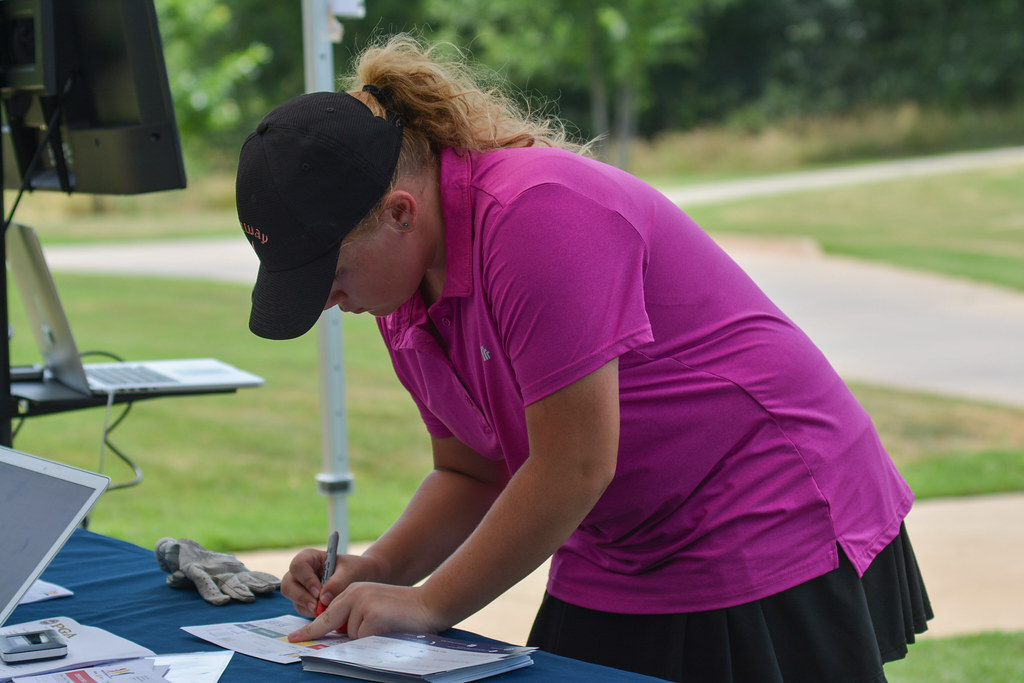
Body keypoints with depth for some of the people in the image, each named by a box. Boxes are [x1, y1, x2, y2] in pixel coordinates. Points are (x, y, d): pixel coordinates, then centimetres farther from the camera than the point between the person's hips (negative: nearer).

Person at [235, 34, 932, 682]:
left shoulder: (536, 212, -25)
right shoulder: (406, 285, 3)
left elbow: (573, 469, -25)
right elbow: (471, 473, 12)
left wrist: (428, 604, -17)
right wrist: (382, 568, -6)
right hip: (617, 569, 8)